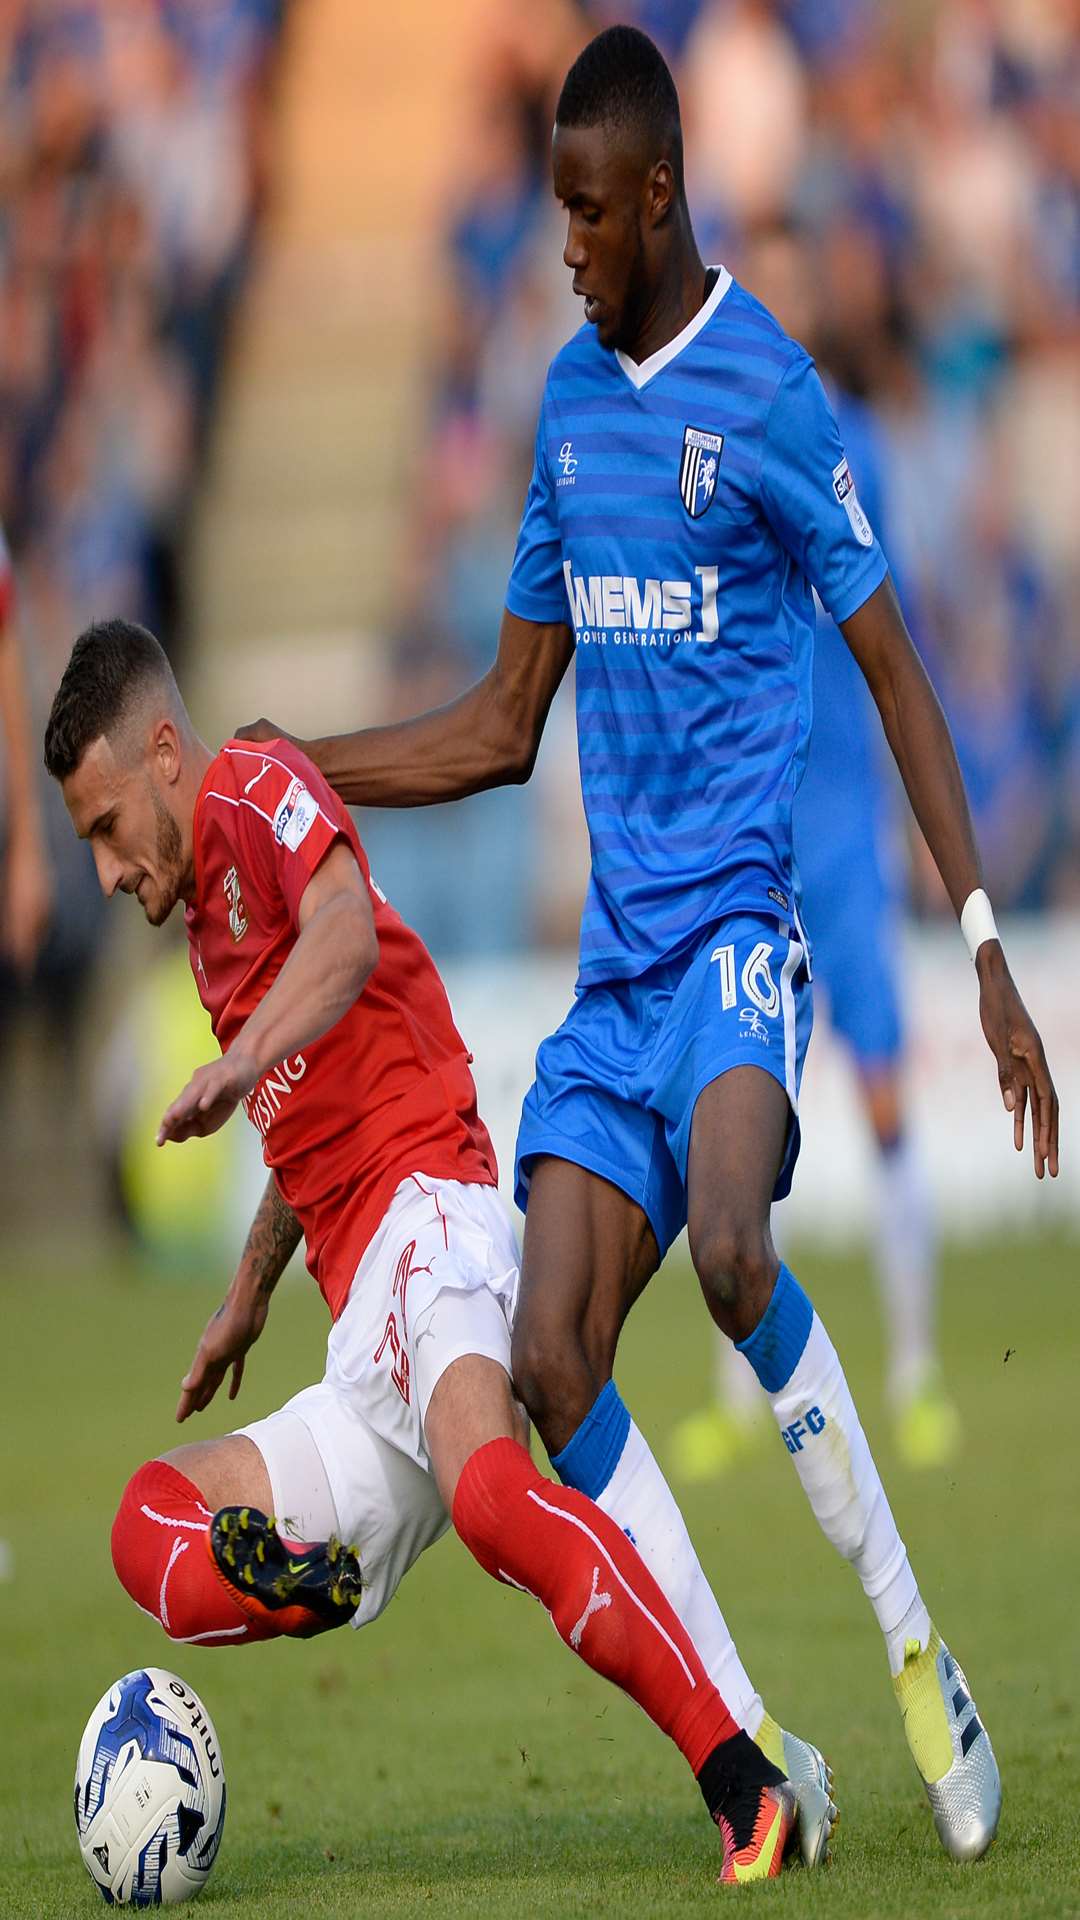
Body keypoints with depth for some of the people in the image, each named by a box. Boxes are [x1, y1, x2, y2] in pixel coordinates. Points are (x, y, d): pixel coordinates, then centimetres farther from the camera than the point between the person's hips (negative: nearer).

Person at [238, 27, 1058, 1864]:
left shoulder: (768, 393, -7)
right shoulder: (568, 397, 13)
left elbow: (895, 673, -6)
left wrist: (985, 946, -12)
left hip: (736, 920, -7)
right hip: (614, 950, 7)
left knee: (730, 1251, -33)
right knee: (550, 1361, -8)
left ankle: (916, 1651, -17)